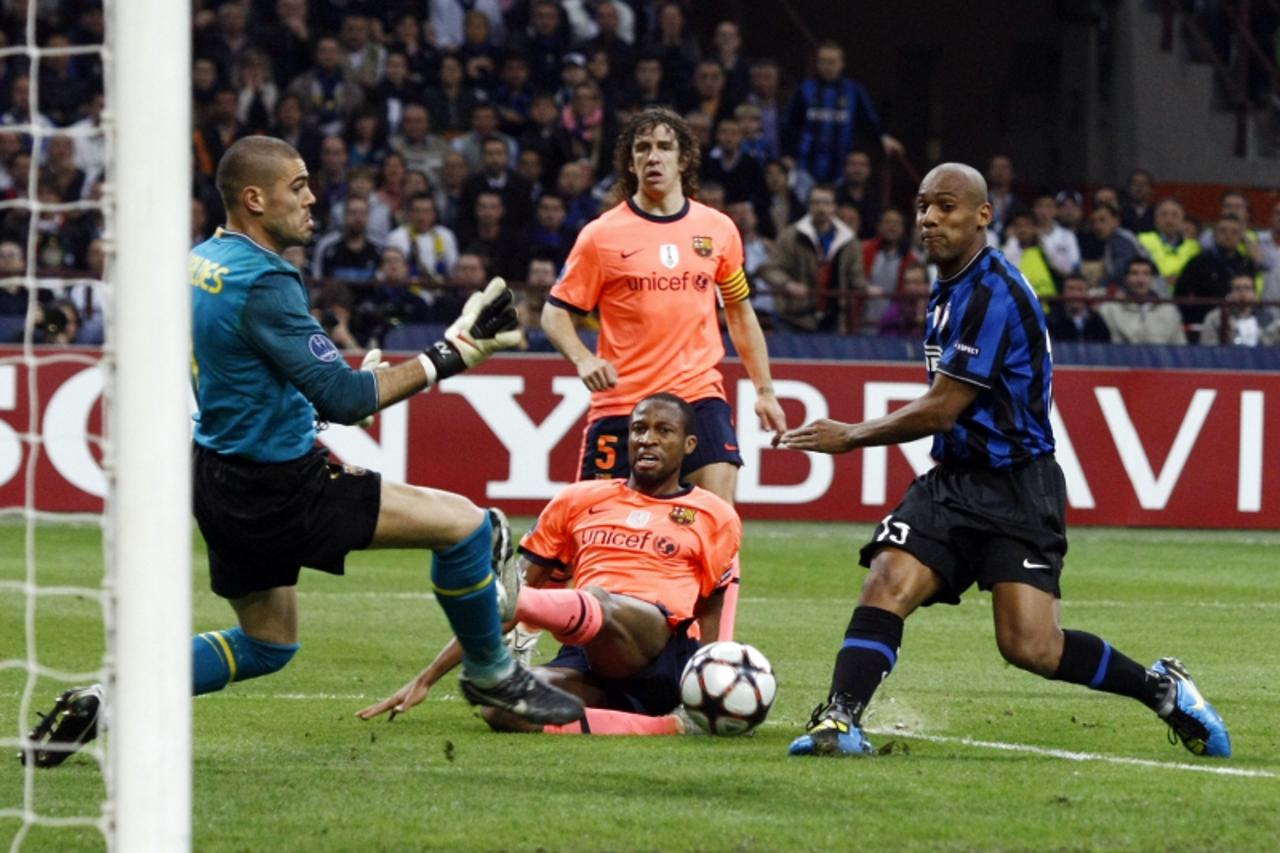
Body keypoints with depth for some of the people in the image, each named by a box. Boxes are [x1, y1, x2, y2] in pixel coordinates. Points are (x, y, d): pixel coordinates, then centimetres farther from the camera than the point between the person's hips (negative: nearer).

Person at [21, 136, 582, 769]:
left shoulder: (201, 262, 6)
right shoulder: (263, 282, -23)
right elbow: (342, 398, -25)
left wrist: (310, 445, 23)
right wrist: (447, 355, -19)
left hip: (219, 474, 10)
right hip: (278, 491, -10)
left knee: (267, 644, 24)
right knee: (465, 524, -4)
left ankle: (108, 697, 12)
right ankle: (491, 673, 16)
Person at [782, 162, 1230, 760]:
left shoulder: (993, 292, -17)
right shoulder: (949, 289, 14)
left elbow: (941, 410, -17)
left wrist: (852, 435, -7)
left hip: (1015, 487, -8)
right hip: (953, 480, 8)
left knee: (1029, 646, -15)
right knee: (886, 586, -17)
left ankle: (1163, 688, 7)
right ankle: (839, 720, -25)